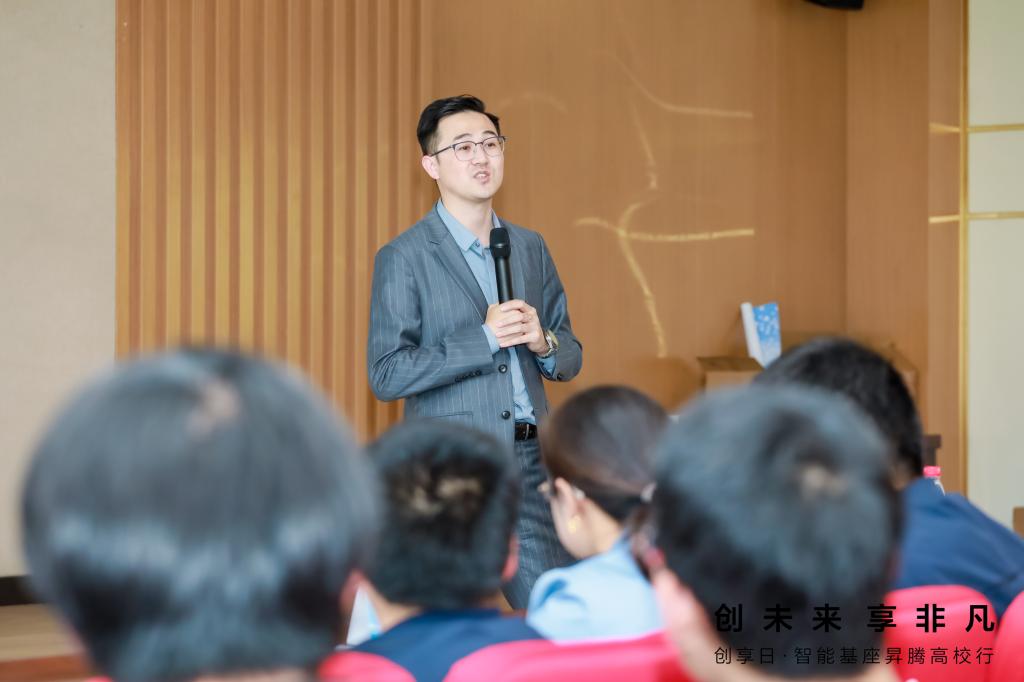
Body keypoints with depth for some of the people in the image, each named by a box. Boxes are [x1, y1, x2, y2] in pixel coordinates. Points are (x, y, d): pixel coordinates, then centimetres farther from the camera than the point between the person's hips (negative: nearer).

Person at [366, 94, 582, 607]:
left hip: (532, 462, 5)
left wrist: (543, 342, -6)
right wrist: (485, 340, -17)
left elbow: (570, 359, 17)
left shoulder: (530, 247, 13)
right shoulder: (404, 258, -4)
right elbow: (386, 375, -11)